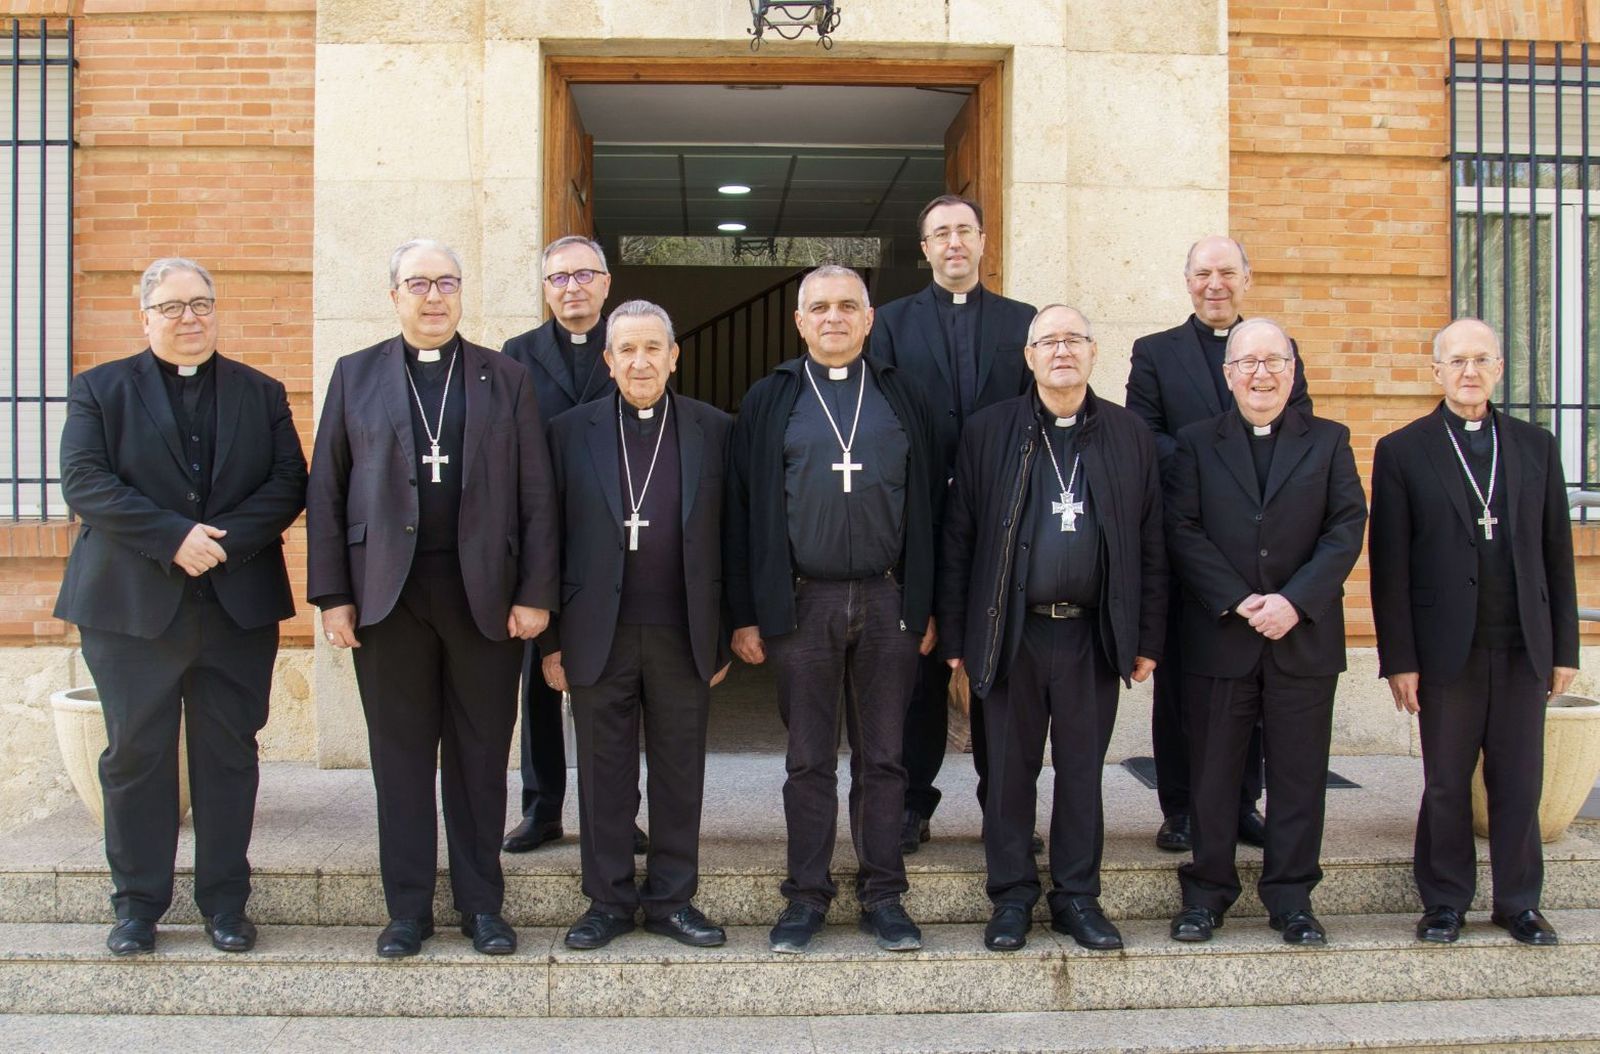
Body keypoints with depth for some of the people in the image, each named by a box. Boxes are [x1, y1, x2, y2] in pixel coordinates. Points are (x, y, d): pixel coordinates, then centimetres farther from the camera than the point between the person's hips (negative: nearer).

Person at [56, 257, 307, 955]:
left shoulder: (261, 394, 12)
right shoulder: (99, 390, 7)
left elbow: (289, 484, 1)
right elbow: (84, 483, -6)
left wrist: (222, 540, -14)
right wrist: (175, 538, -17)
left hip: (238, 604, 1)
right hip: (132, 605, -1)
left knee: (229, 757, 6)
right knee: (135, 757, 5)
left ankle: (225, 904, 17)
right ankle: (137, 905, 18)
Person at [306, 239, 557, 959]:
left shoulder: (506, 380, 9)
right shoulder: (355, 375, 10)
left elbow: (535, 496, 4)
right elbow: (326, 492, 6)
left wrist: (535, 594, -4)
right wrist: (332, 595, -1)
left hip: (484, 594, 0)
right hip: (388, 595, 0)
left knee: (481, 755, 6)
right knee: (400, 755, 6)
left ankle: (482, 905, 18)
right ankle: (408, 909, 17)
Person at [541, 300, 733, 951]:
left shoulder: (714, 431, 3)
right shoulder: (572, 432, 3)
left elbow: (728, 538, 4)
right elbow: (551, 541, 3)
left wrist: (725, 637, 1)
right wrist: (551, 640, 0)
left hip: (683, 636, 0)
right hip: (599, 635, 0)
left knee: (679, 774, 9)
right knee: (605, 776, 8)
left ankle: (671, 899, 22)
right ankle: (609, 900, 22)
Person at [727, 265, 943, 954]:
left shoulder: (901, 399, 10)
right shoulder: (769, 402, 6)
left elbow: (929, 503, 8)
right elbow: (743, 510, 3)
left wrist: (927, 606, 2)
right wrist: (746, 613, -2)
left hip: (888, 600, 1)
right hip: (801, 604, -1)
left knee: (882, 757, 8)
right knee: (809, 760, 7)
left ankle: (883, 896, 18)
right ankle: (807, 896, 17)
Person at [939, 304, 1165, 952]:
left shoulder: (1130, 436, 6)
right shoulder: (988, 431, 2)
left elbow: (1151, 546, 6)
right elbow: (958, 539, 1)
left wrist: (1148, 640, 3)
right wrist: (955, 637, -3)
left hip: (1092, 634, 1)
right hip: (1011, 632, -1)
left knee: (1083, 771, 10)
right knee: (1010, 771, 8)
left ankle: (1077, 897, 23)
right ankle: (1012, 898, 21)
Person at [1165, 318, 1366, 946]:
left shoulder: (1328, 441, 9)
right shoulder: (1196, 444, 7)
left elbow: (1346, 529, -1)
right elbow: (1183, 533, -3)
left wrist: (1294, 601, -14)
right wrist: (1237, 602, -14)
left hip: (1305, 638, 1)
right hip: (1220, 638, 0)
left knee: (1299, 774, 6)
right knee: (1213, 771, 7)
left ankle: (1291, 898, 18)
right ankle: (1207, 893, 19)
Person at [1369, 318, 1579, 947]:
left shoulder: (1536, 447, 10)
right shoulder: (1402, 451, 1)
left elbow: (1556, 554, 10)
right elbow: (1389, 566, -2)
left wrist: (1564, 648, 6)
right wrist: (1399, 659, -7)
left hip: (1523, 647, 2)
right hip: (1447, 650, -2)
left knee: (1520, 782, 9)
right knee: (1446, 784, 6)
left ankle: (1519, 902, 23)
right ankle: (1445, 901, 20)